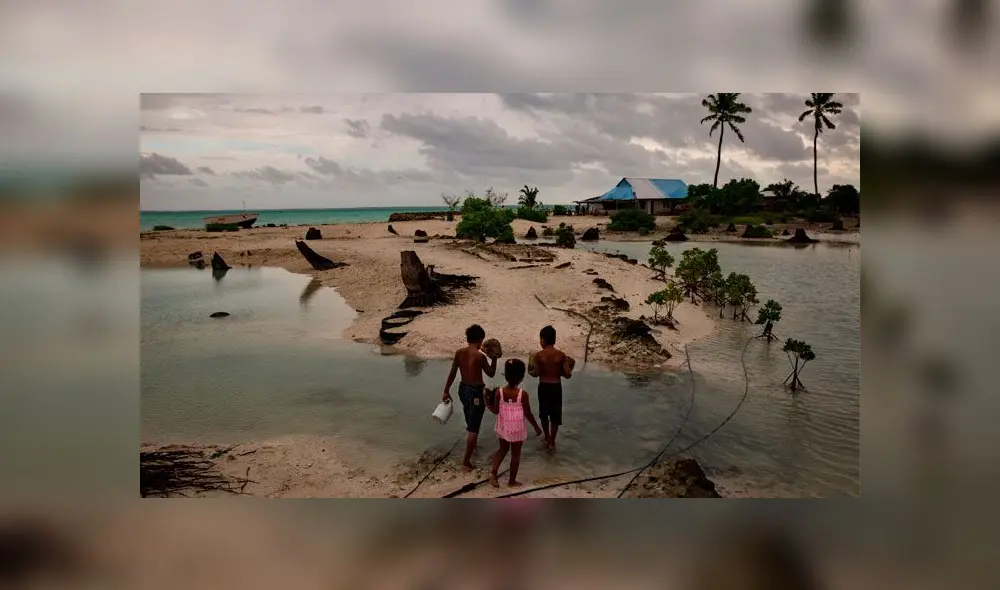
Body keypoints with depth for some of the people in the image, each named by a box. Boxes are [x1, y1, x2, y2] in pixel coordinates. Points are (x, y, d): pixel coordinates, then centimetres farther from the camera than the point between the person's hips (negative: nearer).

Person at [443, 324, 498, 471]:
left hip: (463, 389, 7)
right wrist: (494, 358, 3)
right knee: (473, 428, 0)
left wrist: (446, 391, 13)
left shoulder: (459, 353, -3)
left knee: (470, 422, 31)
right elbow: (491, 373, -6)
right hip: (476, 392, -7)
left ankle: (472, 443, 56)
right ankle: (466, 461, 0)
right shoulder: (480, 356, -20)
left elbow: (452, 374, 4)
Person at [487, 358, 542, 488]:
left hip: (503, 427, 3)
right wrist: (537, 427, 1)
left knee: (503, 449, 25)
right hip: (517, 429, -3)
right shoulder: (523, 394, -20)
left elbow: (495, 411, -9)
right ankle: (512, 481, 24)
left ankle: (493, 472, 10)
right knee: (516, 454, 14)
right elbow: (528, 414, -13)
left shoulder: (499, 391, -14)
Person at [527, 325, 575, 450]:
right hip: (556, 387, 1)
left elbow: (535, 374, -11)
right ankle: (552, 442, 16)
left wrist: (530, 370, 10)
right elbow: (568, 374, -10)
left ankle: (547, 439, 31)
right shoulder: (561, 355, -9)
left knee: (544, 414, 20)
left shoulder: (538, 355, -12)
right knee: (555, 415, 12)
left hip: (543, 387, 0)